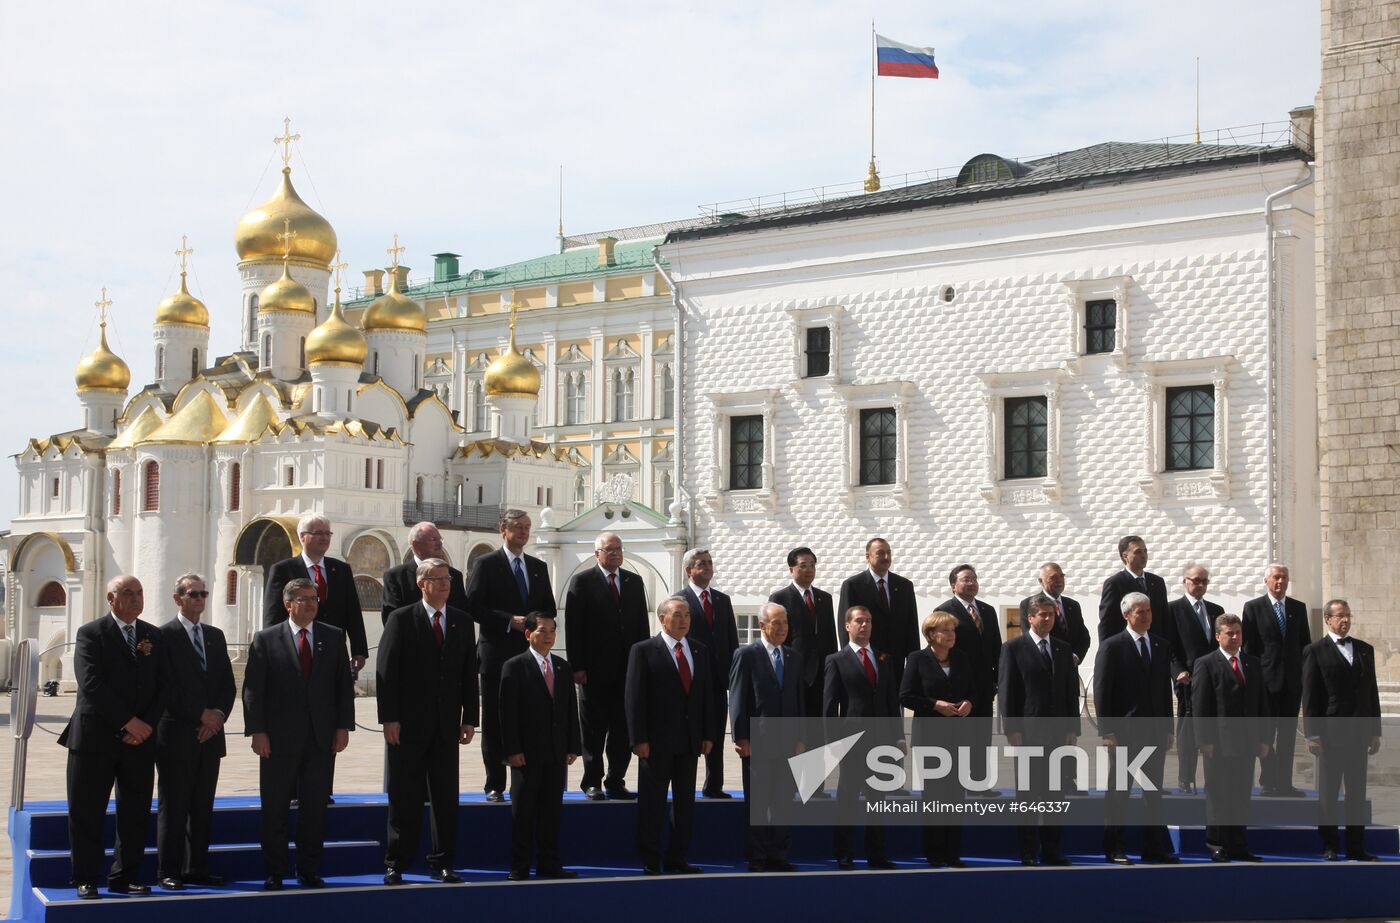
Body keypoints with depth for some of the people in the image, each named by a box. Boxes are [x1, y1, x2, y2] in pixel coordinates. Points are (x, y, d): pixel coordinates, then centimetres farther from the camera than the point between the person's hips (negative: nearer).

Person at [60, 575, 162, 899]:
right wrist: (128, 721, -16)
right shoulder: (91, 633, -3)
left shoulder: (154, 637, 11)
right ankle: (85, 880, 8)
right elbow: (91, 684, -13)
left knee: (135, 813, 6)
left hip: (141, 738, 4)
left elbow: (163, 687, 7)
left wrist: (147, 724, -9)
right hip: (96, 737, -4)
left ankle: (125, 878, 15)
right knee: (86, 813, 0)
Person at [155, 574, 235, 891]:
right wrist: (201, 714, -12)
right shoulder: (164, 635, -4)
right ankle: (168, 872, 2)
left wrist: (218, 714, -4)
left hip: (210, 734, 6)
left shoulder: (215, 636, 16)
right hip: (177, 734, -6)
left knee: (203, 807, 8)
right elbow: (167, 686, -11)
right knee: (174, 807, -2)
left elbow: (228, 685, 14)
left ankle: (197, 868, 13)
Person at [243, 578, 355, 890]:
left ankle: (309, 871, 15)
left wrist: (343, 726, 0)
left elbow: (345, 685, 9)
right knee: (275, 809, 3)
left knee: (315, 808, 5)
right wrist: (257, 731, -10)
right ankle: (275, 873, 11)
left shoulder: (334, 637, 9)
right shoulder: (266, 639, 1)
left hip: (322, 738, 2)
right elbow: (252, 689, -2)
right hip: (279, 739, -2)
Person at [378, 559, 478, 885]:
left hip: (446, 725, 4)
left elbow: (469, 672, 10)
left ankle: (441, 863, 15)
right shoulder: (402, 619, -2)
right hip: (408, 724, -4)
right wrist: (389, 718, -12)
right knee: (405, 799, 2)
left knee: (446, 798, 6)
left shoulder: (462, 621, 10)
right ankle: (395, 865, 9)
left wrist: (469, 718, 4)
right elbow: (386, 672, -5)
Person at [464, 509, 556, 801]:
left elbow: (549, 608, 17)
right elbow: (474, 607, -7)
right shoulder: (487, 565, 0)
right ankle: (495, 785, 5)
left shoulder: (538, 567, 15)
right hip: (497, 654, -4)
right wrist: (510, 621, -14)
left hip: (531, 653, 4)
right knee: (495, 721, 0)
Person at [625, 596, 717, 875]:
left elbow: (707, 695, 13)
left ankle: (678, 859, 16)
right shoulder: (644, 651, -4)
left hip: (690, 741, 5)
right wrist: (639, 739, -13)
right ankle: (650, 862, 7)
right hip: (657, 740, -5)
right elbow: (634, 697, -7)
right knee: (652, 803, 0)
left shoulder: (699, 652, 13)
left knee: (685, 802, 8)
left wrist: (709, 735, 5)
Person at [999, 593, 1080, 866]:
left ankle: (1051, 850, 10)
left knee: (1054, 793, 5)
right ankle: (1027, 852, 4)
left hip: (1058, 731, 4)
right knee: (1028, 793, 0)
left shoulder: (1064, 650, 14)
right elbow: (1006, 691, -3)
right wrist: (1012, 730, -10)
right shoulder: (1014, 648, 0)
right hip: (1028, 731, -4)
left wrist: (1073, 729, 5)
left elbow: (1072, 692, 13)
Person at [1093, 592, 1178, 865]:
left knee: (1154, 791, 7)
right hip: (1124, 730, -5)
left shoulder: (1160, 647, 12)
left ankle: (1155, 847, 12)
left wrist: (1168, 729, 9)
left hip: (1155, 730, 5)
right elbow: (1101, 691, -7)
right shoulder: (1111, 647, -4)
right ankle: (1115, 849, 9)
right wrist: (1107, 731, -12)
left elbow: (1165, 690, 14)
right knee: (1119, 792, 3)